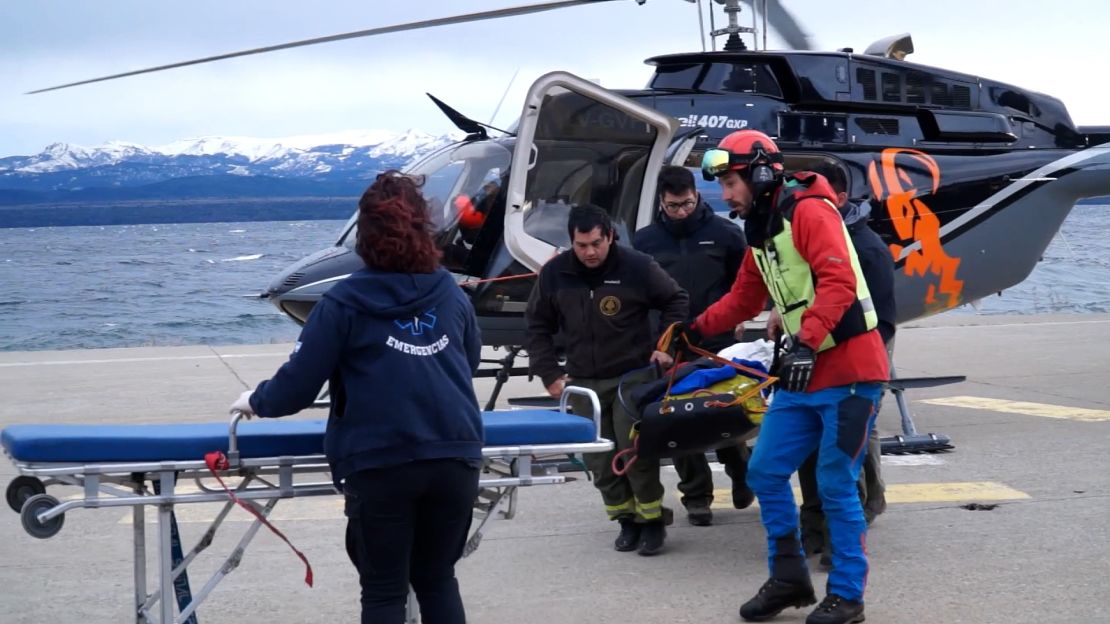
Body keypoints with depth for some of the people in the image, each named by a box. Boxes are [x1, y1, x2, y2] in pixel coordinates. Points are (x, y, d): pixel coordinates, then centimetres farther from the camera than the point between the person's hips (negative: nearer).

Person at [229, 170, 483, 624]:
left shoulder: (345, 303, -4)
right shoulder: (452, 295, 8)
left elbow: (299, 384, -3)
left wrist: (257, 402, 18)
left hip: (382, 465, -3)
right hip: (456, 458, 4)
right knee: (438, 580, 17)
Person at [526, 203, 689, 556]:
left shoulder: (637, 266, -7)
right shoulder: (554, 274, 0)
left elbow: (675, 301, 7)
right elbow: (538, 326, 11)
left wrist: (667, 346, -2)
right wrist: (550, 374, 4)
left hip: (633, 376, -3)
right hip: (583, 382, 3)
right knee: (600, 459, 2)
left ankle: (652, 520, 6)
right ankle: (627, 520, 17)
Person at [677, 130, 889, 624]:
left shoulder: (808, 211, -13)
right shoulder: (760, 233, 16)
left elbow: (838, 282, -25)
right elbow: (744, 299, 29)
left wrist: (807, 342, -32)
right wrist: (697, 329, 22)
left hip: (848, 371, -9)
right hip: (803, 377, 9)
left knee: (835, 487, -4)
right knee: (765, 473, 8)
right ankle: (789, 578, 21)